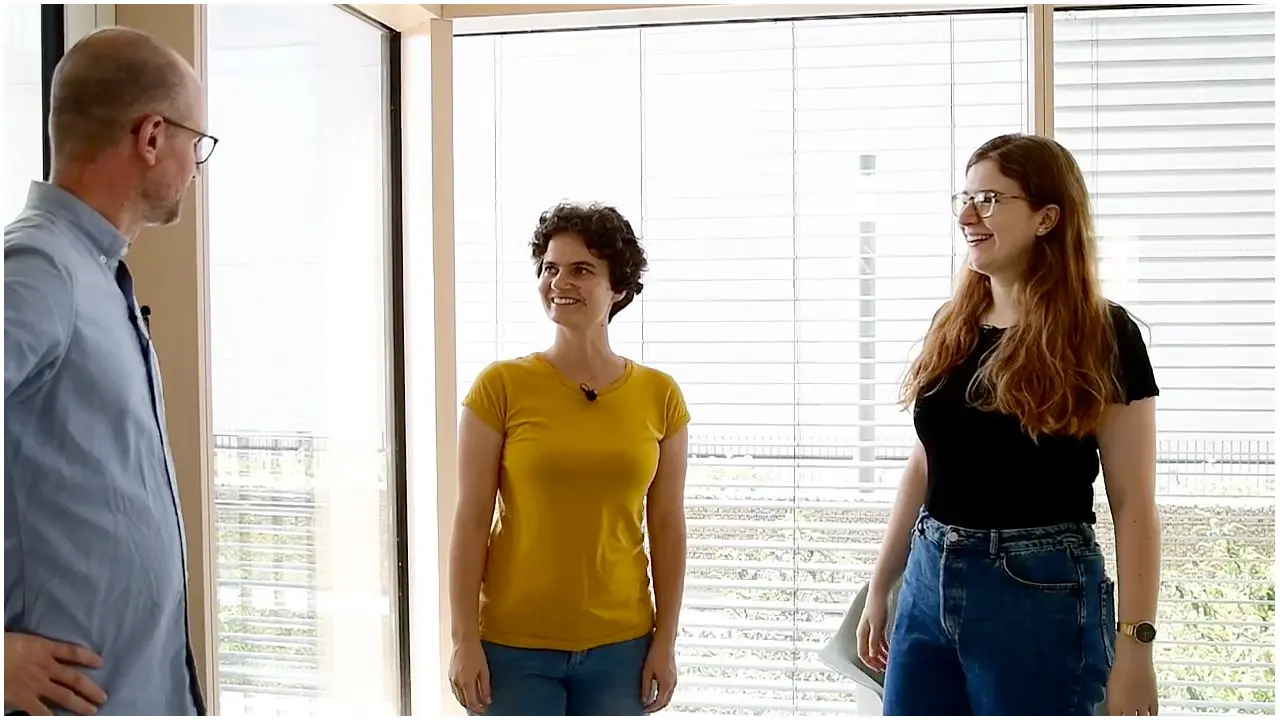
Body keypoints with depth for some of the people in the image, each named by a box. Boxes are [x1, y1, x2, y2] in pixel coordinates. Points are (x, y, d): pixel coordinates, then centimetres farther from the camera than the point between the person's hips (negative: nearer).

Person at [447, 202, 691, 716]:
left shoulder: (659, 396, 1)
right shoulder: (500, 388, -5)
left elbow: (667, 528, 4)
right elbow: (471, 521, -5)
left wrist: (666, 640, 3)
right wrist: (464, 640, -7)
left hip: (620, 646, 2)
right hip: (513, 646, -2)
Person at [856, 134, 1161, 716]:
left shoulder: (1103, 338, -8)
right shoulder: (951, 327, 9)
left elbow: (1133, 504, -10)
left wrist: (1134, 646, -15)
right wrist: (880, 588, 15)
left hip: (1040, 593, -5)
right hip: (929, 583, 6)